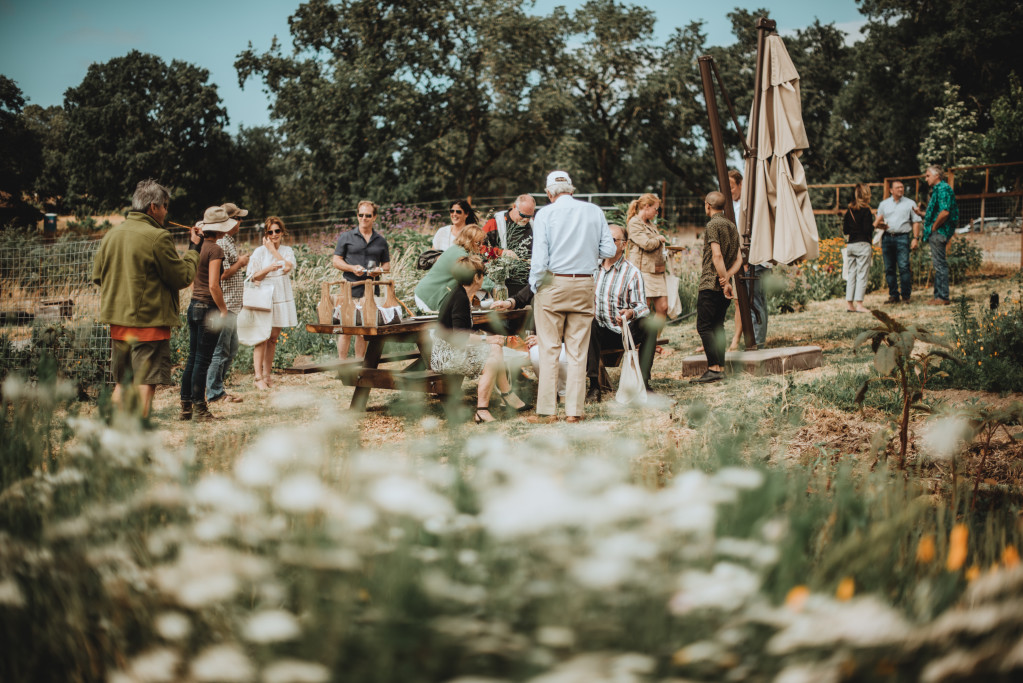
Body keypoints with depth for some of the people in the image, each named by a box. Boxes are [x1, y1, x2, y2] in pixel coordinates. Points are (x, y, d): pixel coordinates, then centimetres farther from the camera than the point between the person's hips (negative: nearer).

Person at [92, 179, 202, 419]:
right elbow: (183, 277, -10)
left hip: (117, 322, 7)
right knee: (145, 385, -3)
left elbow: (97, 275, 14)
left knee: (122, 384, 18)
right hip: (149, 323, -7)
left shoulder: (112, 234, 7)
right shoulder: (157, 237, -14)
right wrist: (194, 248, 4)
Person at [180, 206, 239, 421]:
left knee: (192, 359, 13)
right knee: (202, 361, -2)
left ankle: (186, 406, 17)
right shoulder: (215, 249, -14)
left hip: (194, 306, 8)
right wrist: (224, 310, -11)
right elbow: (213, 285, -19)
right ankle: (199, 409, 4)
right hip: (208, 308, -8)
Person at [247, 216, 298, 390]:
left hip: (281, 297, 4)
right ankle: (259, 378, -10)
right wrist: (269, 268, -22)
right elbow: (253, 277, -6)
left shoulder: (287, 251, 10)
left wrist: (272, 249, -6)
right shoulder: (259, 252, -1)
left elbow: (288, 267, -10)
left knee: (273, 338, 7)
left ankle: (267, 375, 15)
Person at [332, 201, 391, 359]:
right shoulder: (346, 237, 6)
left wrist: (380, 270, -5)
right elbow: (336, 261, 5)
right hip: (350, 289, -3)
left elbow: (387, 265, 18)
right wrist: (352, 268, -12)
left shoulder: (381, 241, 14)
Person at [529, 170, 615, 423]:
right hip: (584, 285, 3)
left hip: (553, 283, -2)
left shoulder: (545, 214, -5)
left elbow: (539, 258, -11)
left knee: (549, 348, 3)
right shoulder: (595, 212, 4)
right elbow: (608, 250, 4)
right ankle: (574, 410, 6)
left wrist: (534, 285, 2)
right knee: (578, 350, 6)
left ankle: (547, 409, 2)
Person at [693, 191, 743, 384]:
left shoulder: (713, 225, -10)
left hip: (711, 284, -8)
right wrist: (727, 276, -2)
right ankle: (721, 368, 9)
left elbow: (717, 255, -18)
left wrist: (724, 282, -15)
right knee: (718, 326, 12)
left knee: (704, 326, -8)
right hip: (724, 285, 8)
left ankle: (713, 369, -15)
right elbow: (739, 259, 12)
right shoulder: (732, 226, 16)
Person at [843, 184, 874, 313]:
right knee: (862, 275, -3)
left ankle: (849, 303, 7)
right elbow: (868, 230, -15)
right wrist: (875, 224, 0)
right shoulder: (866, 211, -9)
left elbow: (845, 230, 10)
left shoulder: (849, 211, 9)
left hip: (850, 245, 6)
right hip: (863, 245, -6)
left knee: (851, 274, 8)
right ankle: (859, 304, -7)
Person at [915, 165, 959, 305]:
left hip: (939, 231, -11)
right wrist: (921, 213, 14)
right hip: (936, 232, 11)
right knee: (938, 264, 12)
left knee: (940, 264, -8)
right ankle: (939, 296, 17)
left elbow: (945, 212, -24)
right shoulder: (937, 190, 20)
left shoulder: (943, 189, -13)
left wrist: (934, 227, -16)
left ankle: (943, 297, -6)